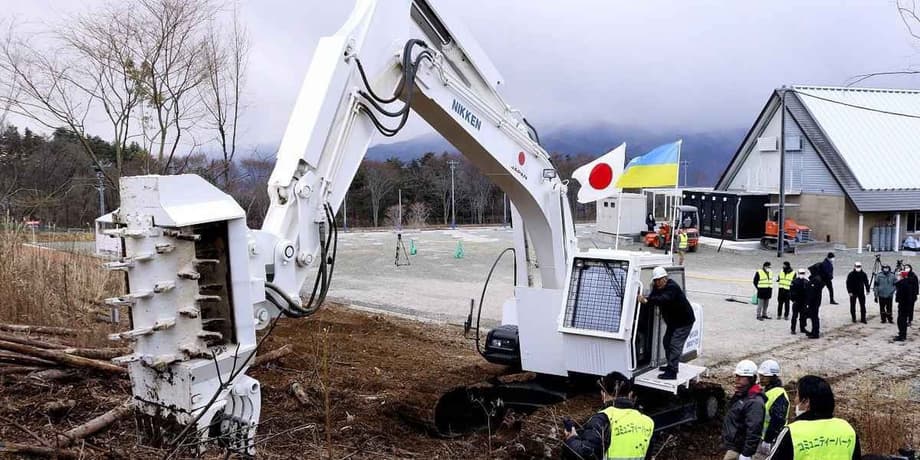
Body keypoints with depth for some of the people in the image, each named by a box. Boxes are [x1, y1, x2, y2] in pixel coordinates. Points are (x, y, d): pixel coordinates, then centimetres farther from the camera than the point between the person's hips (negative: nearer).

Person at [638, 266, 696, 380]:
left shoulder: (672, 287, -28)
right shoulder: (657, 288, 1)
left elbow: (663, 299, -45)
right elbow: (652, 298, -7)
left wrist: (647, 300, -56)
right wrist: (644, 299, -30)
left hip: (684, 321, -10)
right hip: (672, 321, 10)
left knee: (675, 344, -15)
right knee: (667, 342, 17)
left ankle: (672, 372, -15)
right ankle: (671, 365, 32)